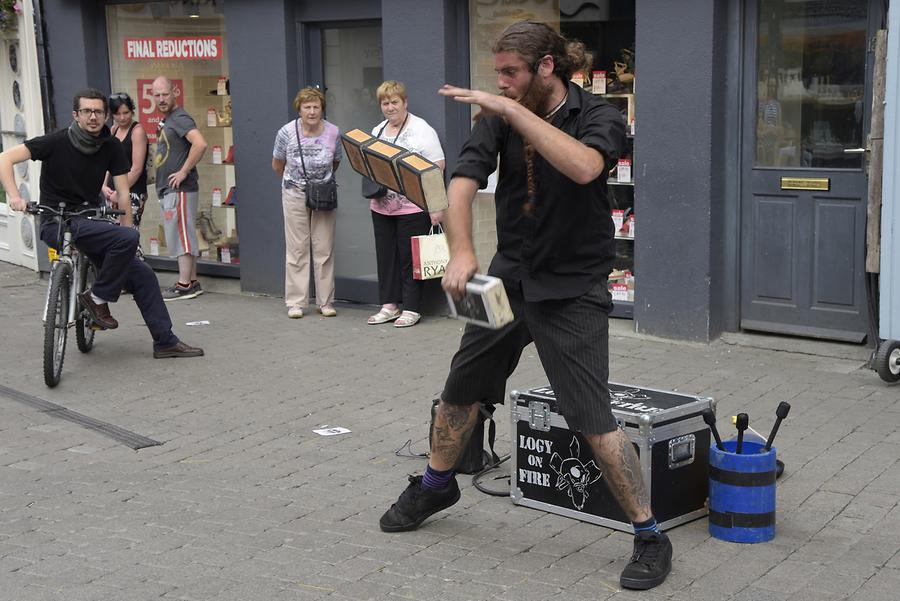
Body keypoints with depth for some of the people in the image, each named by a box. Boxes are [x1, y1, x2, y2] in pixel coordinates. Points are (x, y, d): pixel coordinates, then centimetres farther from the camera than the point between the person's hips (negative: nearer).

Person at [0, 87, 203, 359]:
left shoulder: (111, 146, 1)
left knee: (142, 274, -1)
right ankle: (97, 297, -11)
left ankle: (165, 341, 8)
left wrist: (126, 229, -6)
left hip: (90, 220, 6)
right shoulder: (57, 142, -10)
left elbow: (123, 193, 2)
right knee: (128, 238, -28)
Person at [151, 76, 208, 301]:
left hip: (180, 189, -10)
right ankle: (192, 282, 18)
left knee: (182, 236, -7)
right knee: (184, 237, 12)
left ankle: (184, 286, -5)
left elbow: (200, 144, -30)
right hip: (167, 190, 10)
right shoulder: (165, 120, 17)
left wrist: (184, 171, -23)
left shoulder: (180, 118, -14)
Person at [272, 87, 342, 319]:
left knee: (325, 250, 2)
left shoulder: (333, 132, -7)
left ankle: (326, 302, 10)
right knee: (297, 250, 1)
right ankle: (296, 302, 7)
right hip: (295, 196, -1)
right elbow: (277, 166, 6)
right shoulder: (286, 133, -10)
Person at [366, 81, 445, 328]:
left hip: (413, 207, -6)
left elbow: (437, 168, -10)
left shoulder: (421, 130, -6)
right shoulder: (377, 131, 14)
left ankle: (412, 309, 7)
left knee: (409, 257, -1)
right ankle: (389, 305, 19)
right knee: (385, 255, 9)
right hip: (382, 206, 6)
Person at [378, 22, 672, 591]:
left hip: (572, 289, -5)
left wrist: (512, 109, -33)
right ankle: (436, 485, 44)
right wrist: (462, 251, -30)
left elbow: (583, 167, -35)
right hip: (510, 276, 5)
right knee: (461, 390, 17)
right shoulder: (499, 117, -1)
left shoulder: (598, 116, -12)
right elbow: (464, 181, -14)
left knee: (594, 419, -11)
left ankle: (650, 537, 3)